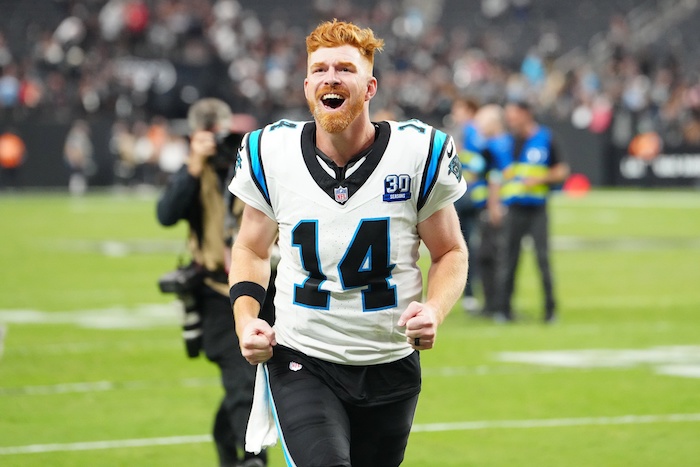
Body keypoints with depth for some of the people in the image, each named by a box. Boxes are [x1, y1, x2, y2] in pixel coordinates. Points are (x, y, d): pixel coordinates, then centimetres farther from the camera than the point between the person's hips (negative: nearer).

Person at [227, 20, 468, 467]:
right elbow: (252, 249, 11)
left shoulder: (418, 153, -8)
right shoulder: (271, 152, -4)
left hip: (390, 366, 1)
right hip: (300, 362, -1)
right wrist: (245, 318, -6)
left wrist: (434, 311, -16)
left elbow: (450, 252, 4)